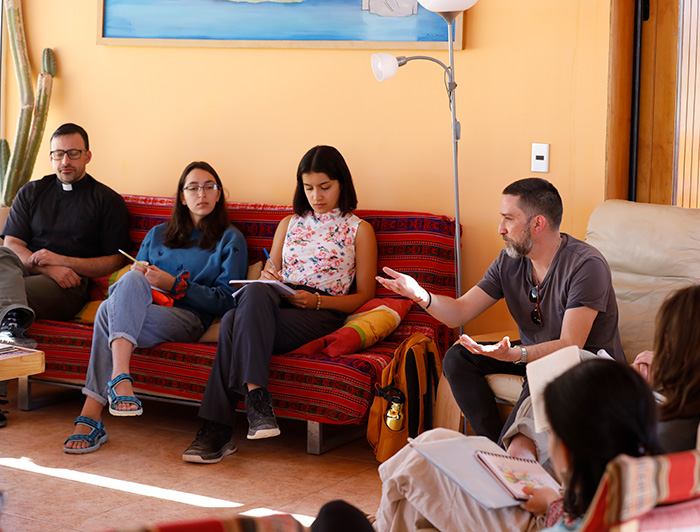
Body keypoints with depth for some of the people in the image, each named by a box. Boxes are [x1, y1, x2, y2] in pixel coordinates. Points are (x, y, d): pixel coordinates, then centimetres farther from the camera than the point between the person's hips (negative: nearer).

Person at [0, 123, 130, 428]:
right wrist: (47, 268, -11)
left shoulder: (108, 201, 13)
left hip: (71, 286, -3)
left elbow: (115, 261, 6)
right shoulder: (32, 192, 22)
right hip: (25, 273, 3)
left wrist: (62, 261, -8)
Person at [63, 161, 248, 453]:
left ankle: (90, 416, -42)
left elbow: (226, 300, 4)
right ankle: (120, 377, -48)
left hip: (188, 317, -4)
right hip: (140, 307, 4)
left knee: (109, 311, -32)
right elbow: (130, 282, 25)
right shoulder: (158, 235, 30)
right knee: (132, 279, -34)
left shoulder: (231, 240, 15)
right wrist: (137, 275, 0)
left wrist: (173, 284, -5)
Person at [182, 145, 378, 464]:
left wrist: (318, 300, -9)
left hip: (322, 314, -4)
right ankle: (256, 396, -43)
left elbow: (364, 296, 8)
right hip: (276, 304, 4)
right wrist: (266, 284, -4)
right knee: (254, 293, -37)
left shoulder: (359, 230, 14)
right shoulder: (290, 224, 27)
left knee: (235, 323, -32)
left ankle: (218, 430, -39)